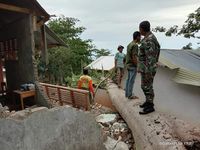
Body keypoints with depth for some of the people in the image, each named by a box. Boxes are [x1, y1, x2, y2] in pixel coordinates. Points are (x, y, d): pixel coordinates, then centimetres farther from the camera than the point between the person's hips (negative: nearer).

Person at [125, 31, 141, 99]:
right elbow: (134, 57, -21)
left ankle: (127, 93, 21)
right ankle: (130, 95, 5)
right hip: (133, 66, -9)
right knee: (131, 80, -3)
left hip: (128, 65, 10)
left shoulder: (129, 44, 13)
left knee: (128, 79, 14)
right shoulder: (135, 45, -16)